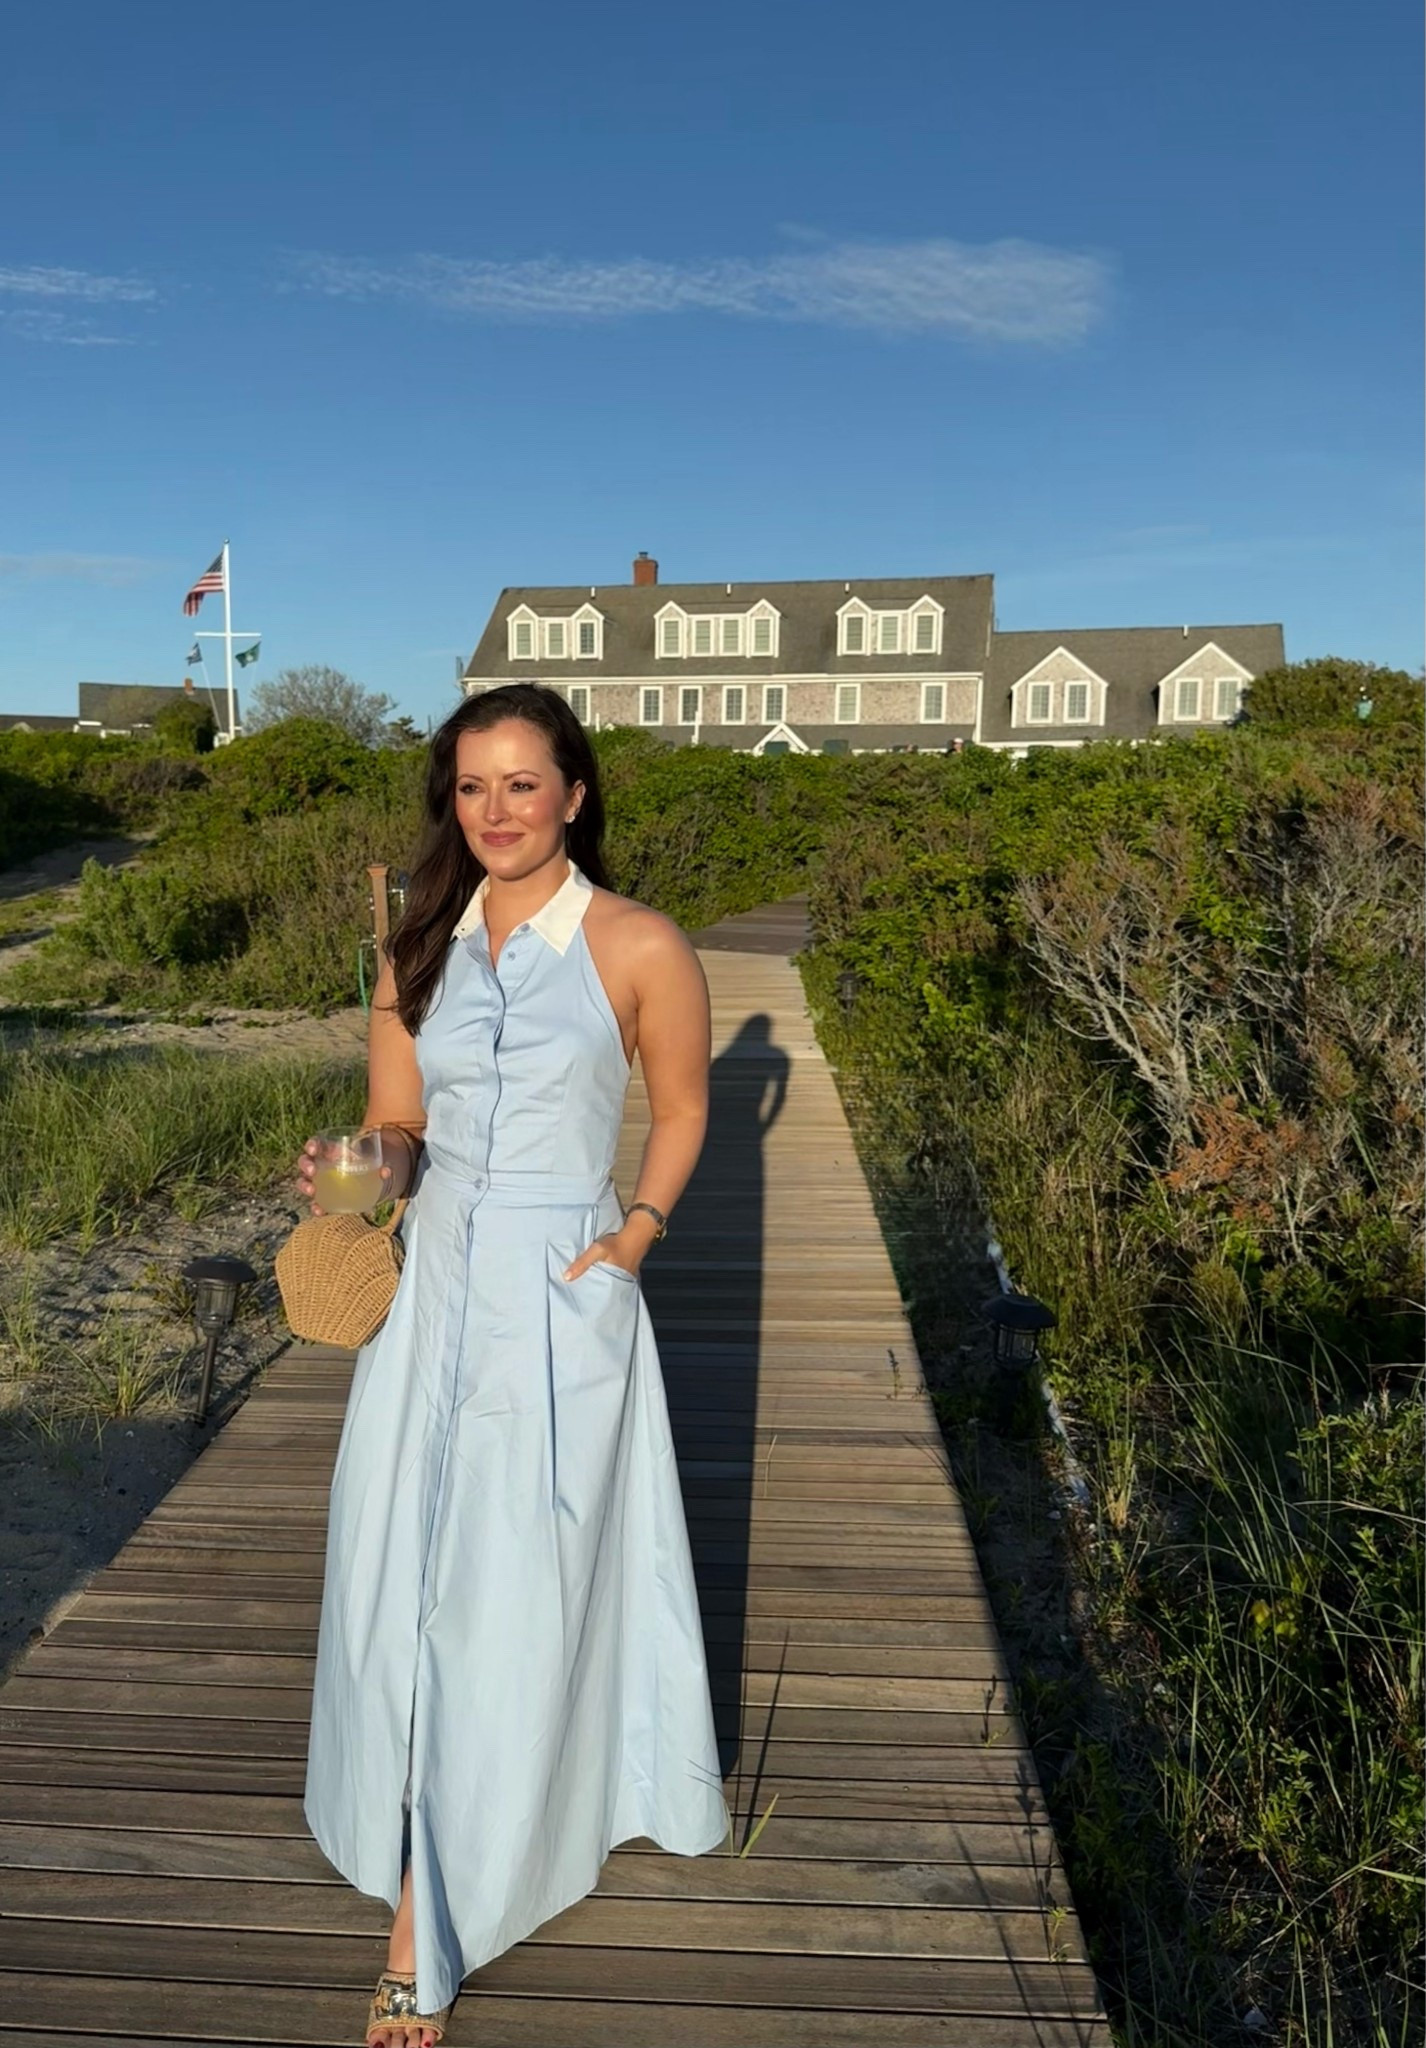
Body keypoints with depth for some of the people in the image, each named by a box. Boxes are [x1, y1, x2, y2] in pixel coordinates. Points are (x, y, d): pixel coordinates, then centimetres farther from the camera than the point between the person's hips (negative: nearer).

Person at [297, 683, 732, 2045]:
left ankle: (427, 1934, 25)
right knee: (406, 1585, 9)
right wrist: (366, 1172, -14)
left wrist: (632, 1239, -7)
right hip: (430, 1288, 4)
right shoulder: (420, 949, 5)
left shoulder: (638, 948, -6)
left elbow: (682, 1107, 5)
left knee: (516, 1592, 5)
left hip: (564, 1302, -4)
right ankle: (420, 1915, 34)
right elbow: (394, 1127, 8)